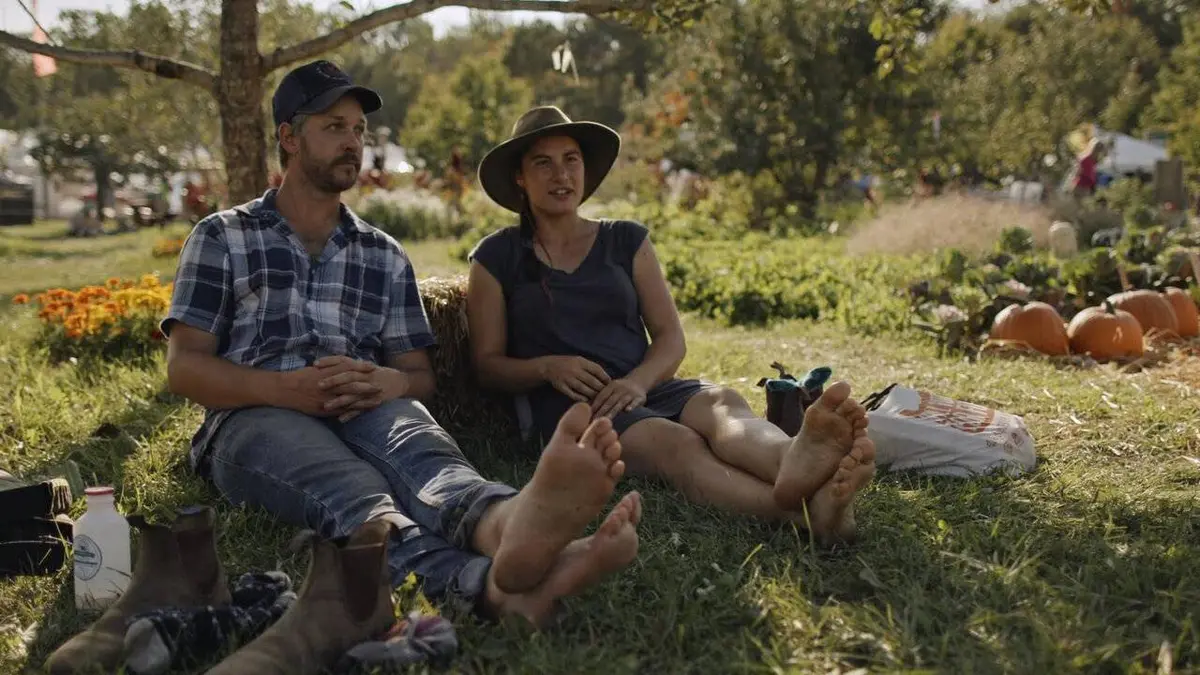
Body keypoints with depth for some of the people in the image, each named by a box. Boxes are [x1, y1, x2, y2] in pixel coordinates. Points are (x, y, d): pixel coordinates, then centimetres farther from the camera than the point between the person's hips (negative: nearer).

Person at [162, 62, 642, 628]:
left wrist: (388, 382, -7)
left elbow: (421, 376, 20)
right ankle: (493, 587, -69)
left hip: (365, 413, 3)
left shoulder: (385, 256, 25)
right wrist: (289, 388, -13)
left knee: (420, 445, -36)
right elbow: (184, 368, 6)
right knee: (353, 489, -39)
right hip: (258, 419, -2)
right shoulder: (221, 238, 16)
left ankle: (509, 524, -71)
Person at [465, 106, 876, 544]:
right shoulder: (497, 257, 10)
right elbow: (488, 363, 6)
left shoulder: (626, 241, 17)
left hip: (647, 389, 4)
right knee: (676, 443, -35)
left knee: (723, 404, -32)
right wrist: (548, 367, -15)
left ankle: (794, 462, -67)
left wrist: (637, 382, -12)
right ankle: (803, 510, -62)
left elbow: (671, 338, 10)